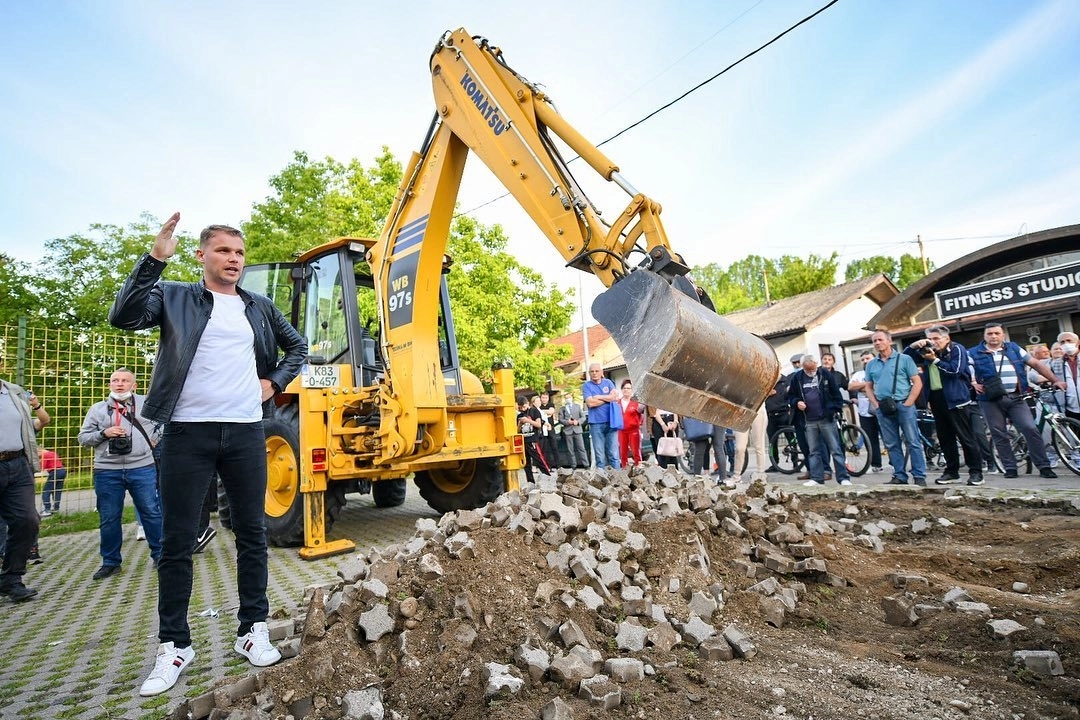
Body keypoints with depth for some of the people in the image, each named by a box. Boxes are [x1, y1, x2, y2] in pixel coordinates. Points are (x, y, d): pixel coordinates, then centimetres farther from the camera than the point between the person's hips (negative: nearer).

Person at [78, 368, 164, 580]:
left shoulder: (146, 403, 7)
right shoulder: (97, 409, 11)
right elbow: (83, 437, 10)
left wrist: (158, 437, 4)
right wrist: (103, 433, -8)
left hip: (142, 469, -2)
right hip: (107, 471, 2)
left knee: (151, 513, 1)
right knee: (108, 519, 8)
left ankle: (159, 554, 14)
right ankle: (110, 562, 22)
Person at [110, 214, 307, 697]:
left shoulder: (259, 307, 13)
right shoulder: (174, 297, 5)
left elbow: (298, 346, 23)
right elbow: (123, 317, -13)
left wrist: (275, 381, 8)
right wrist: (155, 259, -20)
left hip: (246, 432, 3)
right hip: (188, 432, -2)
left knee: (252, 534, 7)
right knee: (177, 541, 5)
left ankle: (253, 631, 20)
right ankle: (174, 645, 20)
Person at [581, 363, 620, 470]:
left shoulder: (608, 382, 12)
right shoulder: (586, 386, 5)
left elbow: (615, 396, -2)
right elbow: (590, 403, -9)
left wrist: (598, 397, -4)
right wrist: (608, 398, -2)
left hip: (611, 421, 1)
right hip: (596, 423, -1)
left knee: (613, 451, 0)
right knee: (599, 453, 1)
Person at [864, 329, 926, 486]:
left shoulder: (904, 359, 1)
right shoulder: (871, 364, 12)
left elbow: (917, 382, -2)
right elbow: (868, 387, 15)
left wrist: (907, 403, -10)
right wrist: (876, 405, 2)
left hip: (903, 405, -4)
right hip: (882, 408, 4)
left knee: (913, 442, -2)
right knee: (892, 445, 7)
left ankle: (920, 477, 3)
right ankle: (900, 476, 13)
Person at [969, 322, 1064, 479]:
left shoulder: (1014, 348, 13)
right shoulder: (974, 353, 4)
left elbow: (1036, 363, 15)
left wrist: (1055, 380, 11)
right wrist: (974, 384, -17)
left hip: (1015, 398, 2)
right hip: (991, 400, -2)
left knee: (1030, 429, -7)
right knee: (999, 435, 2)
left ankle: (1044, 466, 3)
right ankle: (1010, 468, 10)